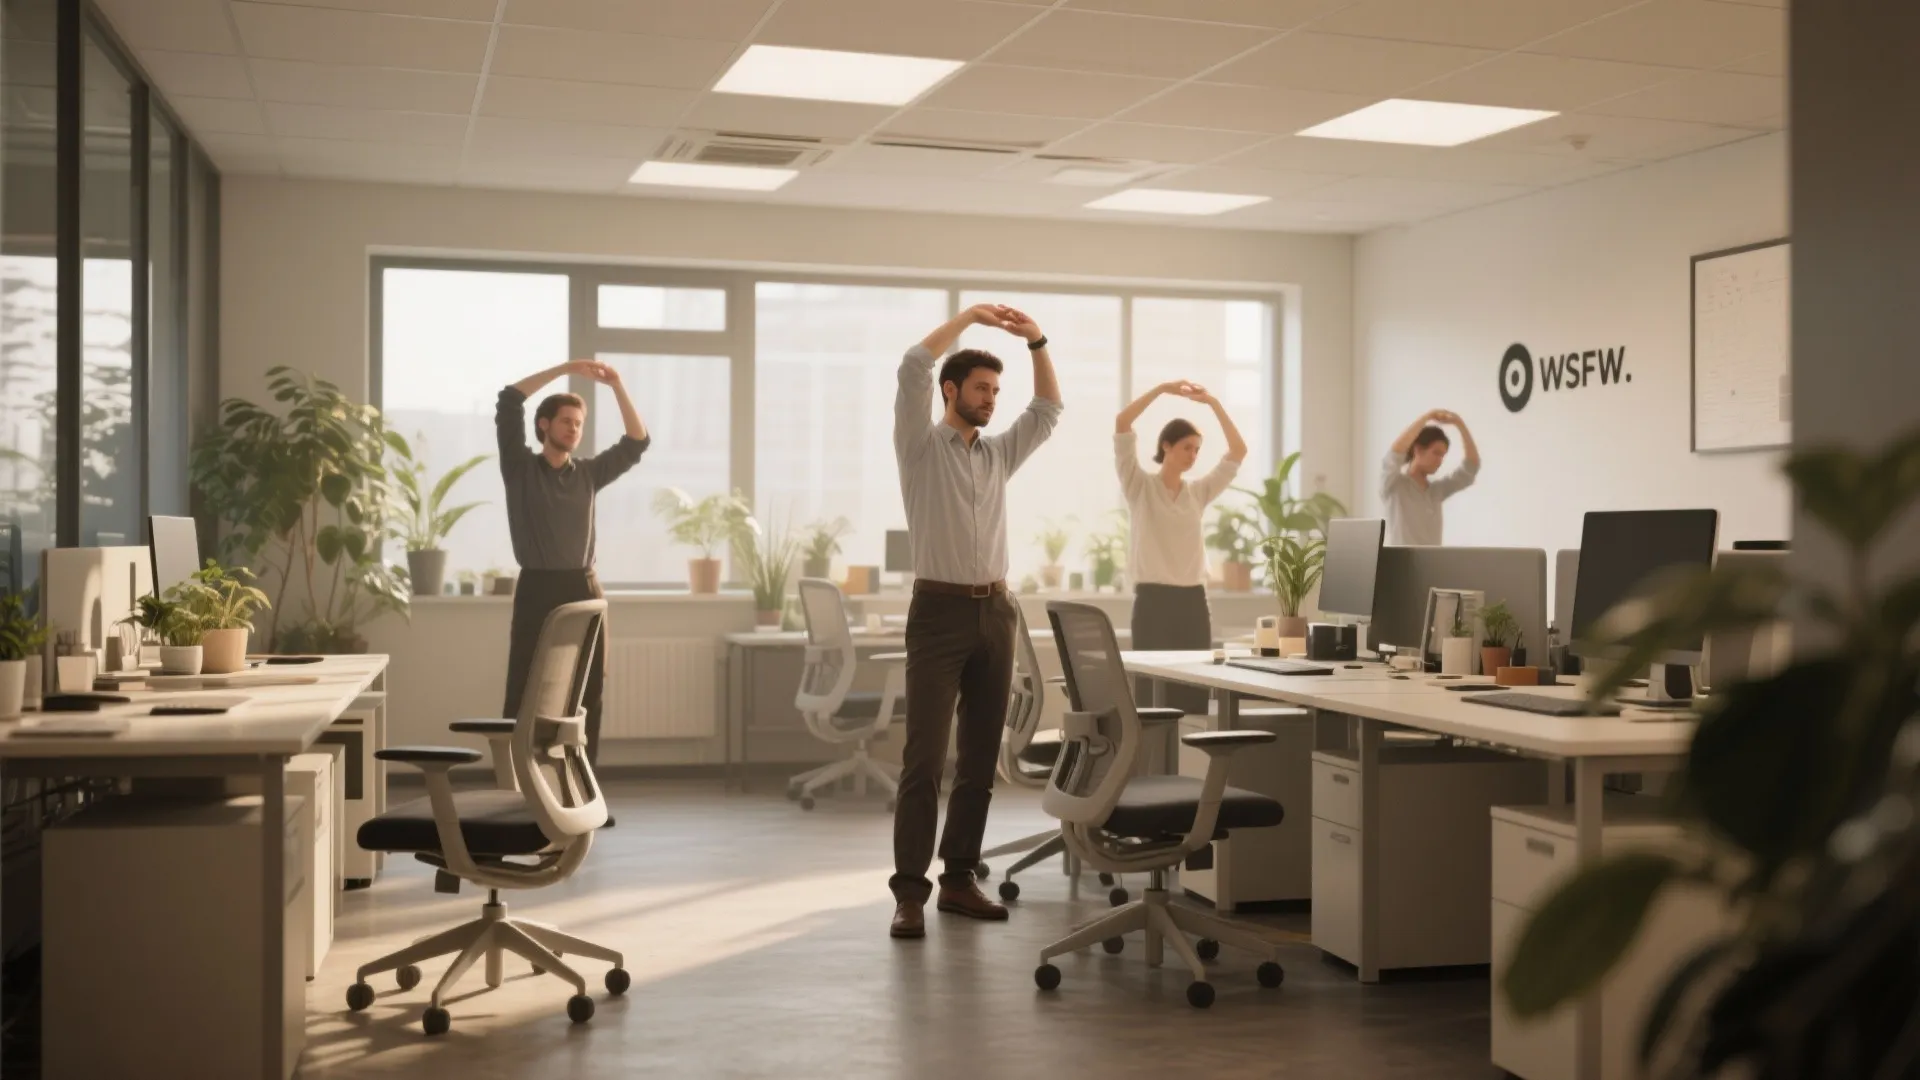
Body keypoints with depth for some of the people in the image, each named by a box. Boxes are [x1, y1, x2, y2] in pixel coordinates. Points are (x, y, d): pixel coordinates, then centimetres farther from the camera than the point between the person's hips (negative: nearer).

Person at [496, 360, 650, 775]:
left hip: (584, 591, 4)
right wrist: (563, 370, -8)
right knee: (525, 693, -4)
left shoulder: (589, 473, 13)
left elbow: (636, 443, 8)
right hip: (537, 590, -3)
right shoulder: (520, 467, 4)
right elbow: (508, 403, -6)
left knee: (586, 694, 5)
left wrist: (617, 387, -2)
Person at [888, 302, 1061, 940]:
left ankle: (959, 879, 15)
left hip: (995, 612, 6)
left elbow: (1049, 411, 13)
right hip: (940, 611, -6)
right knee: (924, 758, -8)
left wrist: (1038, 344, 3)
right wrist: (968, 317, -7)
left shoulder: (1000, 455, 17)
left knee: (980, 757, 7)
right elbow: (912, 369, -12)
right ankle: (910, 892, -7)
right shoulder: (921, 446, 1)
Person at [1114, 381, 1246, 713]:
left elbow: (1238, 451, 8)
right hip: (1153, 600, -4)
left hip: (1193, 601, 5)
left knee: (1195, 694, 2)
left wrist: (1212, 403, 2)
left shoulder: (1199, 492, 13)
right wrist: (1162, 389, -11)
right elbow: (1121, 425, -10)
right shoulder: (1140, 486, 2)